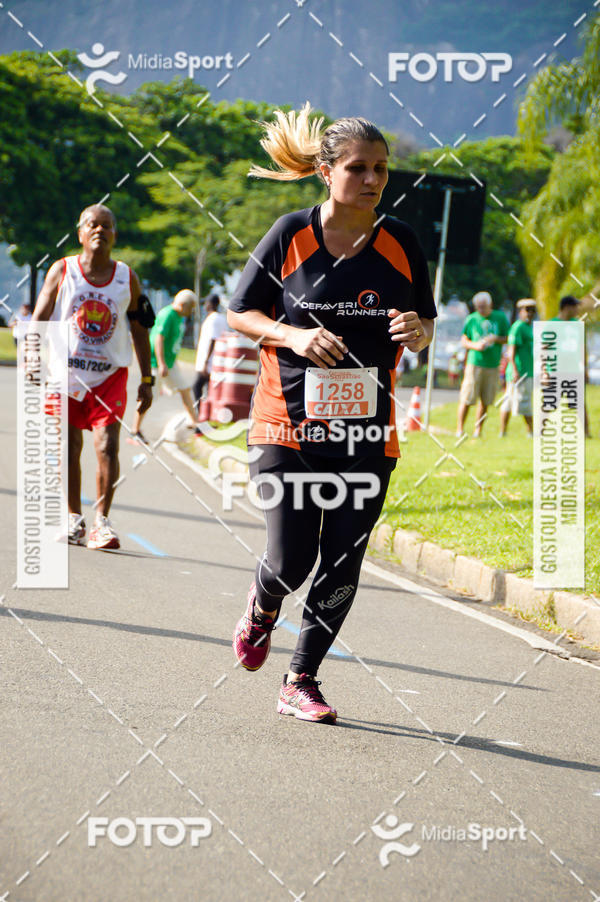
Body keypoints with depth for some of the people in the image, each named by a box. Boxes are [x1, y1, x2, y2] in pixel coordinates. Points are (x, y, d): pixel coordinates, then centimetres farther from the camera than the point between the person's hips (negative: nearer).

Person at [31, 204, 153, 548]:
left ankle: (102, 521, -5)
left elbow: (139, 332, 9)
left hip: (110, 374, 0)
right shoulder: (62, 271, 0)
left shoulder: (128, 278, 4)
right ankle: (74, 519, 18)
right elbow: (40, 320, -1)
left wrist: (147, 380, 7)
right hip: (67, 371, 0)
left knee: (107, 445, -12)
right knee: (69, 448, 4)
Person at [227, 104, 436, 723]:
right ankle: (261, 608, 31)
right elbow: (240, 313, 3)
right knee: (290, 561, -6)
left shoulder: (400, 242, 4)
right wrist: (294, 336, -15)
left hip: (367, 430, 3)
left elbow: (423, 331, 13)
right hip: (288, 422, -2)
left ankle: (300, 683, 16)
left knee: (342, 567, 1)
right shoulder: (291, 235, -4)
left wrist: (417, 331, -11)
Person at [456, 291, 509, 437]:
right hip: (474, 363, -2)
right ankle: (459, 429, 2)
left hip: (492, 365, 2)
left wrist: (495, 339, -10)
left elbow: (508, 338, 10)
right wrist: (475, 345, -12)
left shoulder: (500, 317, 7)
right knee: (466, 399, -6)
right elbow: (463, 341, 8)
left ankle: (478, 429, 14)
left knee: (485, 400, 4)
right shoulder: (471, 319, 4)